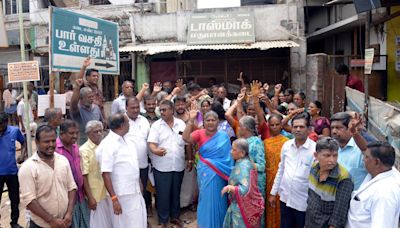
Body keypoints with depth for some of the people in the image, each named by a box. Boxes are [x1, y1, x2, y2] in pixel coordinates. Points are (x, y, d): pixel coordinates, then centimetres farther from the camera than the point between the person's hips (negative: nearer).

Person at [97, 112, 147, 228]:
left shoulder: (127, 141, 7)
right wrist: (114, 199, -24)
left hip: (136, 193, 8)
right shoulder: (108, 145, -18)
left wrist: (139, 186, 18)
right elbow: (105, 174, -22)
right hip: (121, 196, -8)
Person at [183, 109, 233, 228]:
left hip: (218, 175, 0)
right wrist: (191, 120, -28)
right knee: (206, 199, 11)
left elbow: (228, 156, -1)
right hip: (205, 173, 0)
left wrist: (228, 174, -5)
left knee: (217, 200, 11)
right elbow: (186, 138, -22)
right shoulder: (200, 133, -3)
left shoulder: (224, 136, -3)